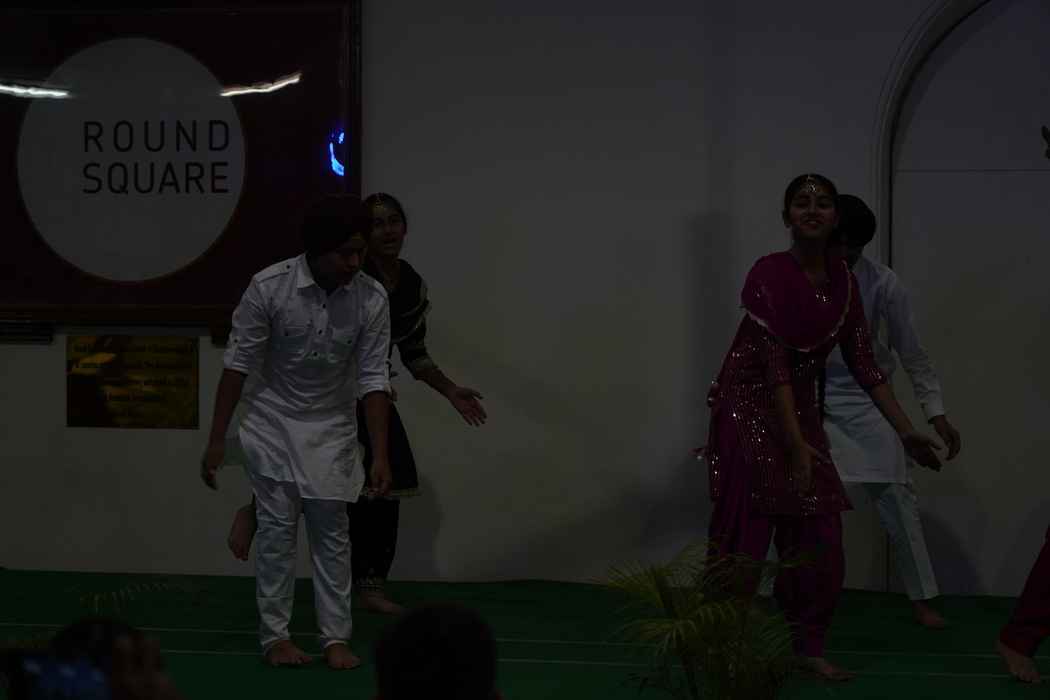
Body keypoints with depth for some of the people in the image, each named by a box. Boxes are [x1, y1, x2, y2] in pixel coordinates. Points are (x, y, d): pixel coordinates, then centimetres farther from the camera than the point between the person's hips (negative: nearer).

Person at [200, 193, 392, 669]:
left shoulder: (371, 299, -17)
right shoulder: (269, 286, -22)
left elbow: (373, 379, -13)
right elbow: (238, 363, -15)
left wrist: (380, 454, -20)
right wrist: (216, 440, -14)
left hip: (331, 428, 2)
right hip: (273, 421, -2)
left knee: (331, 532, 2)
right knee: (277, 528, -1)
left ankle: (336, 637, 8)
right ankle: (274, 635, 7)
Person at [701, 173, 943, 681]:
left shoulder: (843, 281, 3)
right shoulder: (770, 273, -17)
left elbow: (863, 363, 7)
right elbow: (773, 362, -22)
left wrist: (906, 432, 3)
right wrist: (796, 445, -28)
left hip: (800, 411, 6)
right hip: (750, 410, -6)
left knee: (820, 540, 5)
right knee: (744, 539, -7)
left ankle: (807, 647, 16)